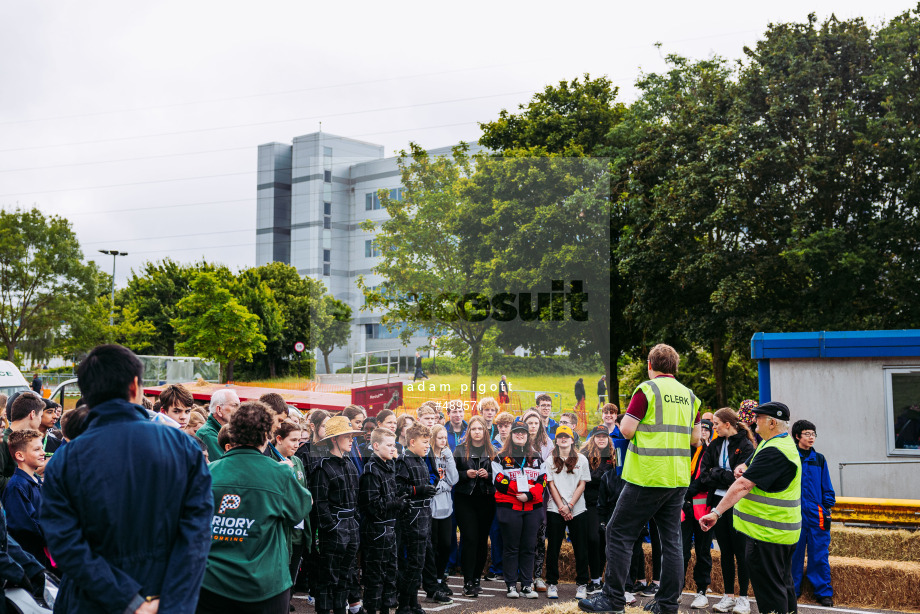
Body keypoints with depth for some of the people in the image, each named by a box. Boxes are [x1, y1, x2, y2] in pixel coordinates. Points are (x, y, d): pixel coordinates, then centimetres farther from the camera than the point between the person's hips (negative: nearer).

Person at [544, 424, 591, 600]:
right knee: (553, 548, 0)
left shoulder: (581, 459, 7)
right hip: (555, 510, 0)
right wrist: (561, 507, -7)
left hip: (577, 509, 0)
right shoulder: (550, 460, 8)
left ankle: (581, 585, 9)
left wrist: (570, 505, -8)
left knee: (581, 548, 1)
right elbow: (551, 485, 3)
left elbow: (582, 485, 3)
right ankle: (551, 584, 8)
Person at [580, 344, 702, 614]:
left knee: (619, 533, 1)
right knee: (671, 540, 10)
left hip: (648, 477, -7)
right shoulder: (689, 395, 11)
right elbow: (695, 437, 15)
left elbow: (626, 430, -13)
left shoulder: (647, 389, -8)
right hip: (678, 479, 7)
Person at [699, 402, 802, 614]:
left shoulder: (774, 451, -23)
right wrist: (743, 468, 0)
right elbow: (756, 472, 23)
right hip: (783, 531, 10)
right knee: (783, 584, 19)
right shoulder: (785, 442, 12)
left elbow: (743, 485, -28)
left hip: (768, 533, -10)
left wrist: (716, 512, -29)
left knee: (769, 591, -4)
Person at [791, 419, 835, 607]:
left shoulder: (819, 459, 10)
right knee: (793, 553, 5)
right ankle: (792, 590, 16)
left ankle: (824, 593, 11)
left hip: (816, 513, 2)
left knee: (819, 554, 2)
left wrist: (827, 508, 4)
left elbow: (826, 486, 12)